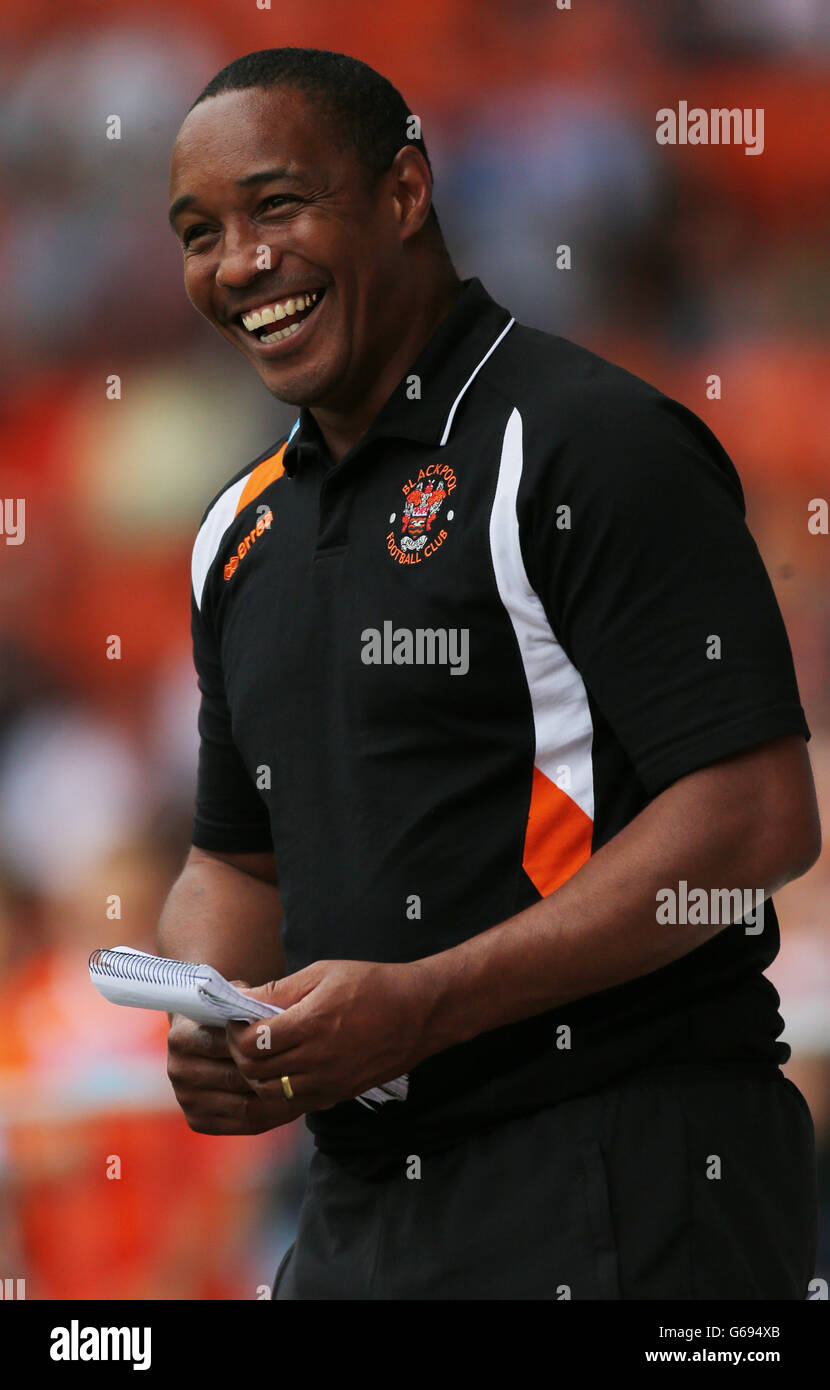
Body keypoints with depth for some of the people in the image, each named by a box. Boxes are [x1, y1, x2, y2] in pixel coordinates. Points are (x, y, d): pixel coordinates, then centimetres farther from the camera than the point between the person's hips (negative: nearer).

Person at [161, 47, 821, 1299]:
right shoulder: (245, 529, 15)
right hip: (362, 1200, 8)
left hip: (620, 1192, -8)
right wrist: (207, 1026, -1)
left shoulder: (585, 445, -10)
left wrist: (424, 1005, -21)